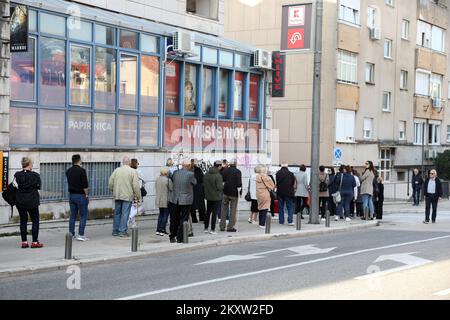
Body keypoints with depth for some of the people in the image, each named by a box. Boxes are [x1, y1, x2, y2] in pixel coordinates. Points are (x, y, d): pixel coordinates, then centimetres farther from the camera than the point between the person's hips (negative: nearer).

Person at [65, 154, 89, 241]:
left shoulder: (68, 171, 6)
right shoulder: (81, 171, -14)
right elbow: (85, 186, -15)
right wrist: (87, 195, -6)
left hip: (71, 195, 6)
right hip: (80, 195, -6)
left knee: (73, 216, 12)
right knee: (83, 216, -1)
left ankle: (71, 234, 13)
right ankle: (81, 235, -5)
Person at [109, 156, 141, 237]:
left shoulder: (116, 170, 5)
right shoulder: (133, 171, -6)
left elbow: (110, 183, 6)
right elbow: (136, 186, -10)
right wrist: (138, 196, -1)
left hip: (117, 195, 4)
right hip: (128, 196, -4)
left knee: (117, 213, 13)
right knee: (125, 214, -1)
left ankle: (115, 231, 17)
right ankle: (122, 231, -2)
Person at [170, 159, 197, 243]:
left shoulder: (175, 173, -3)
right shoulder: (190, 174, -14)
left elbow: (172, 180, 12)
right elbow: (195, 182, 1)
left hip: (176, 200, 4)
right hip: (186, 200, -4)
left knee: (175, 219, 15)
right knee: (183, 219, 4)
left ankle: (172, 237, 23)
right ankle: (180, 238, 6)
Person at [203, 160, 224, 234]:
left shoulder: (206, 175, 1)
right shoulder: (218, 176, -19)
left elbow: (204, 185, 7)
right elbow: (219, 187, -21)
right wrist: (223, 185, -1)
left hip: (208, 197, 6)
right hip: (217, 197, -6)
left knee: (208, 212, 15)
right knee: (215, 213, 1)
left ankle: (206, 228, 21)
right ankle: (212, 229, 3)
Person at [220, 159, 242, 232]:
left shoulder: (226, 170, 1)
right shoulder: (238, 171, -10)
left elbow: (222, 181, 5)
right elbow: (239, 183, -13)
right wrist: (240, 191, -3)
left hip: (226, 193, 4)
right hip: (234, 193, -4)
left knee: (224, 209, 12)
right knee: (233, 210, 3)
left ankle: (222, 226, 14)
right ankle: (230, 227, 1)